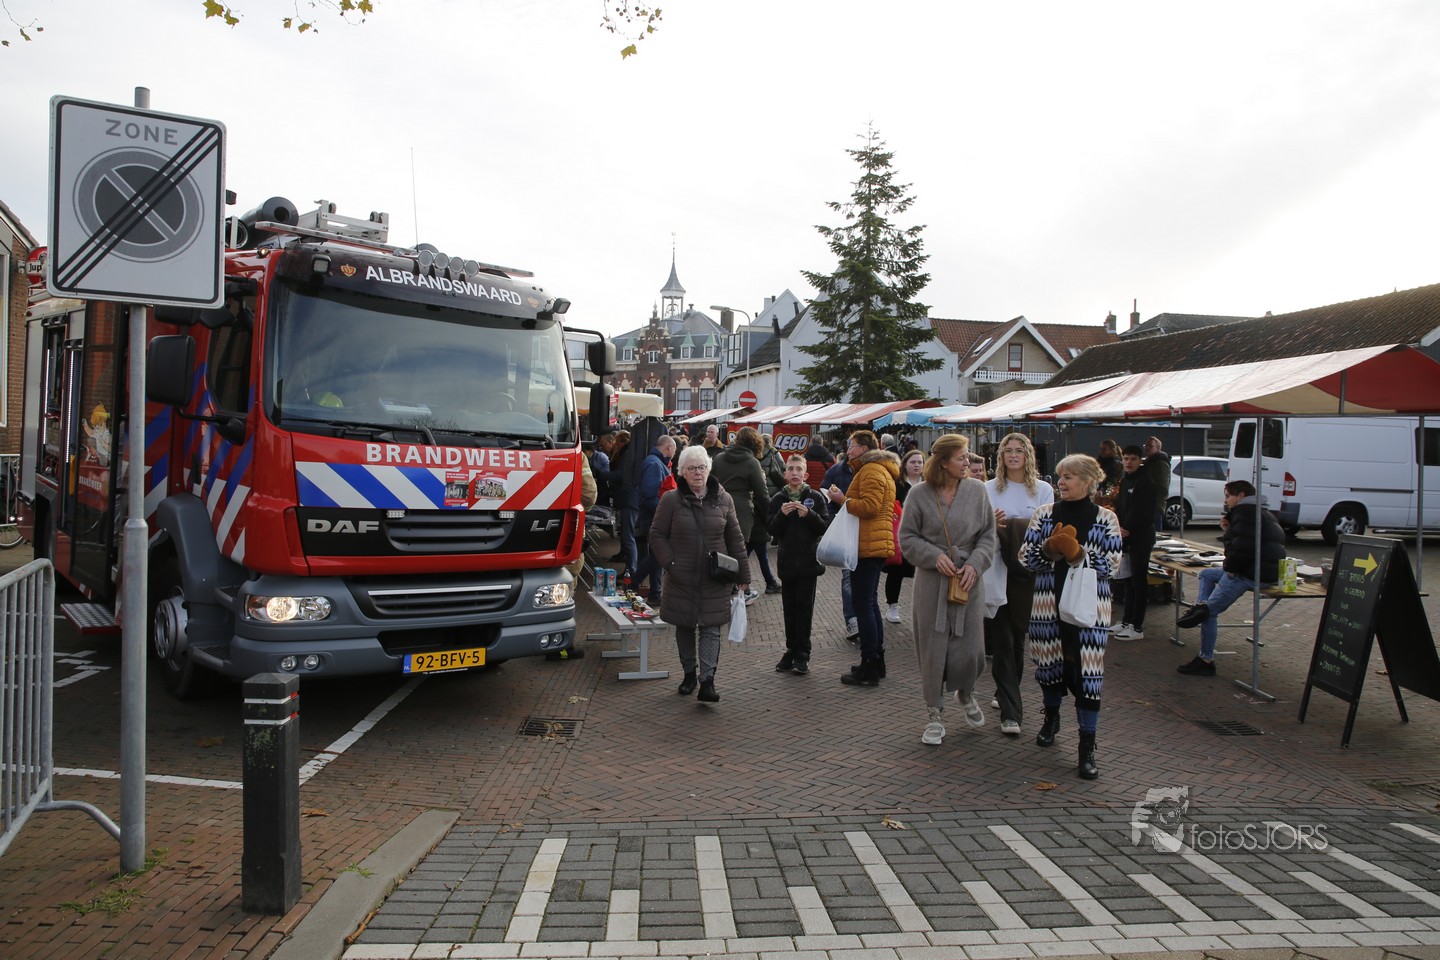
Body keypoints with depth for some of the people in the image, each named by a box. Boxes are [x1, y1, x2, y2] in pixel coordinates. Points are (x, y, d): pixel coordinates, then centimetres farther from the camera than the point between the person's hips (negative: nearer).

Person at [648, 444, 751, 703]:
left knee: (711, 628, -4)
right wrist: (670, 564, -9)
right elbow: (657, 535, 2)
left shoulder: (723, 499, 2)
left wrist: (742, 573, 6)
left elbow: (735, 538, 7)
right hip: (682, 578, 0)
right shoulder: (671, 500, -3)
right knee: (684, 626, 11)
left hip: (715, 578, 0)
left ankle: (707, 681, -4)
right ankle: (689, 672, 28)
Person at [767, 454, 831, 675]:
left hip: (808, 561, -2)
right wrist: (782, 514, -17)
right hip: (787, 561, 2)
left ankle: (802, 654, 5)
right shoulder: (778, 499, 5)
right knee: (789, 607, 6)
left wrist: (808, 514, -21)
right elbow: (772, 531, 1)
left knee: (804, 606, -2)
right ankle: (791, 650, 15)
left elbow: (825, 528, -5)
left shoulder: (815, 498, -1)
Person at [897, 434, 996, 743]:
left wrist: (975, 563, -10)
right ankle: (934, 715, 20)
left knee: (970, 648, 2)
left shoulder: (976, 489, 1)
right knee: (933, 648, 4)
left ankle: (966, 693, 36)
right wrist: (934, 556, -13)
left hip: (969, 580, 1)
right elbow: (907, 538, 1)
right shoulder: (920, 494, -4)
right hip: (931, 582, -1)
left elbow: (988, 534, 5)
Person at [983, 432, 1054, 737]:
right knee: (1003, 641, -5)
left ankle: (1006, 693, 33)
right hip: (996, 572, -1)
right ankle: (1010, 712, -2)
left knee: (1018, 639, 11)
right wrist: (991, 524, -14)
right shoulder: (989, 489, 7)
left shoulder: (1043, 490, 6)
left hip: (1028, 572, 1)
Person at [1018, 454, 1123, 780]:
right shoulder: (1044, 514, 5)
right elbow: (1025, 558, 3)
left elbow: (1110, 565, -5)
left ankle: (1087, 747, 4)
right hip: (1048, 603, 3)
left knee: (1087, 672, -5)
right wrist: (1048, 549, -17)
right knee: (1050, 662, 13)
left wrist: (1078, 554, -19)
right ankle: (1051, 718, 41)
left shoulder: (1105, 519, -1)